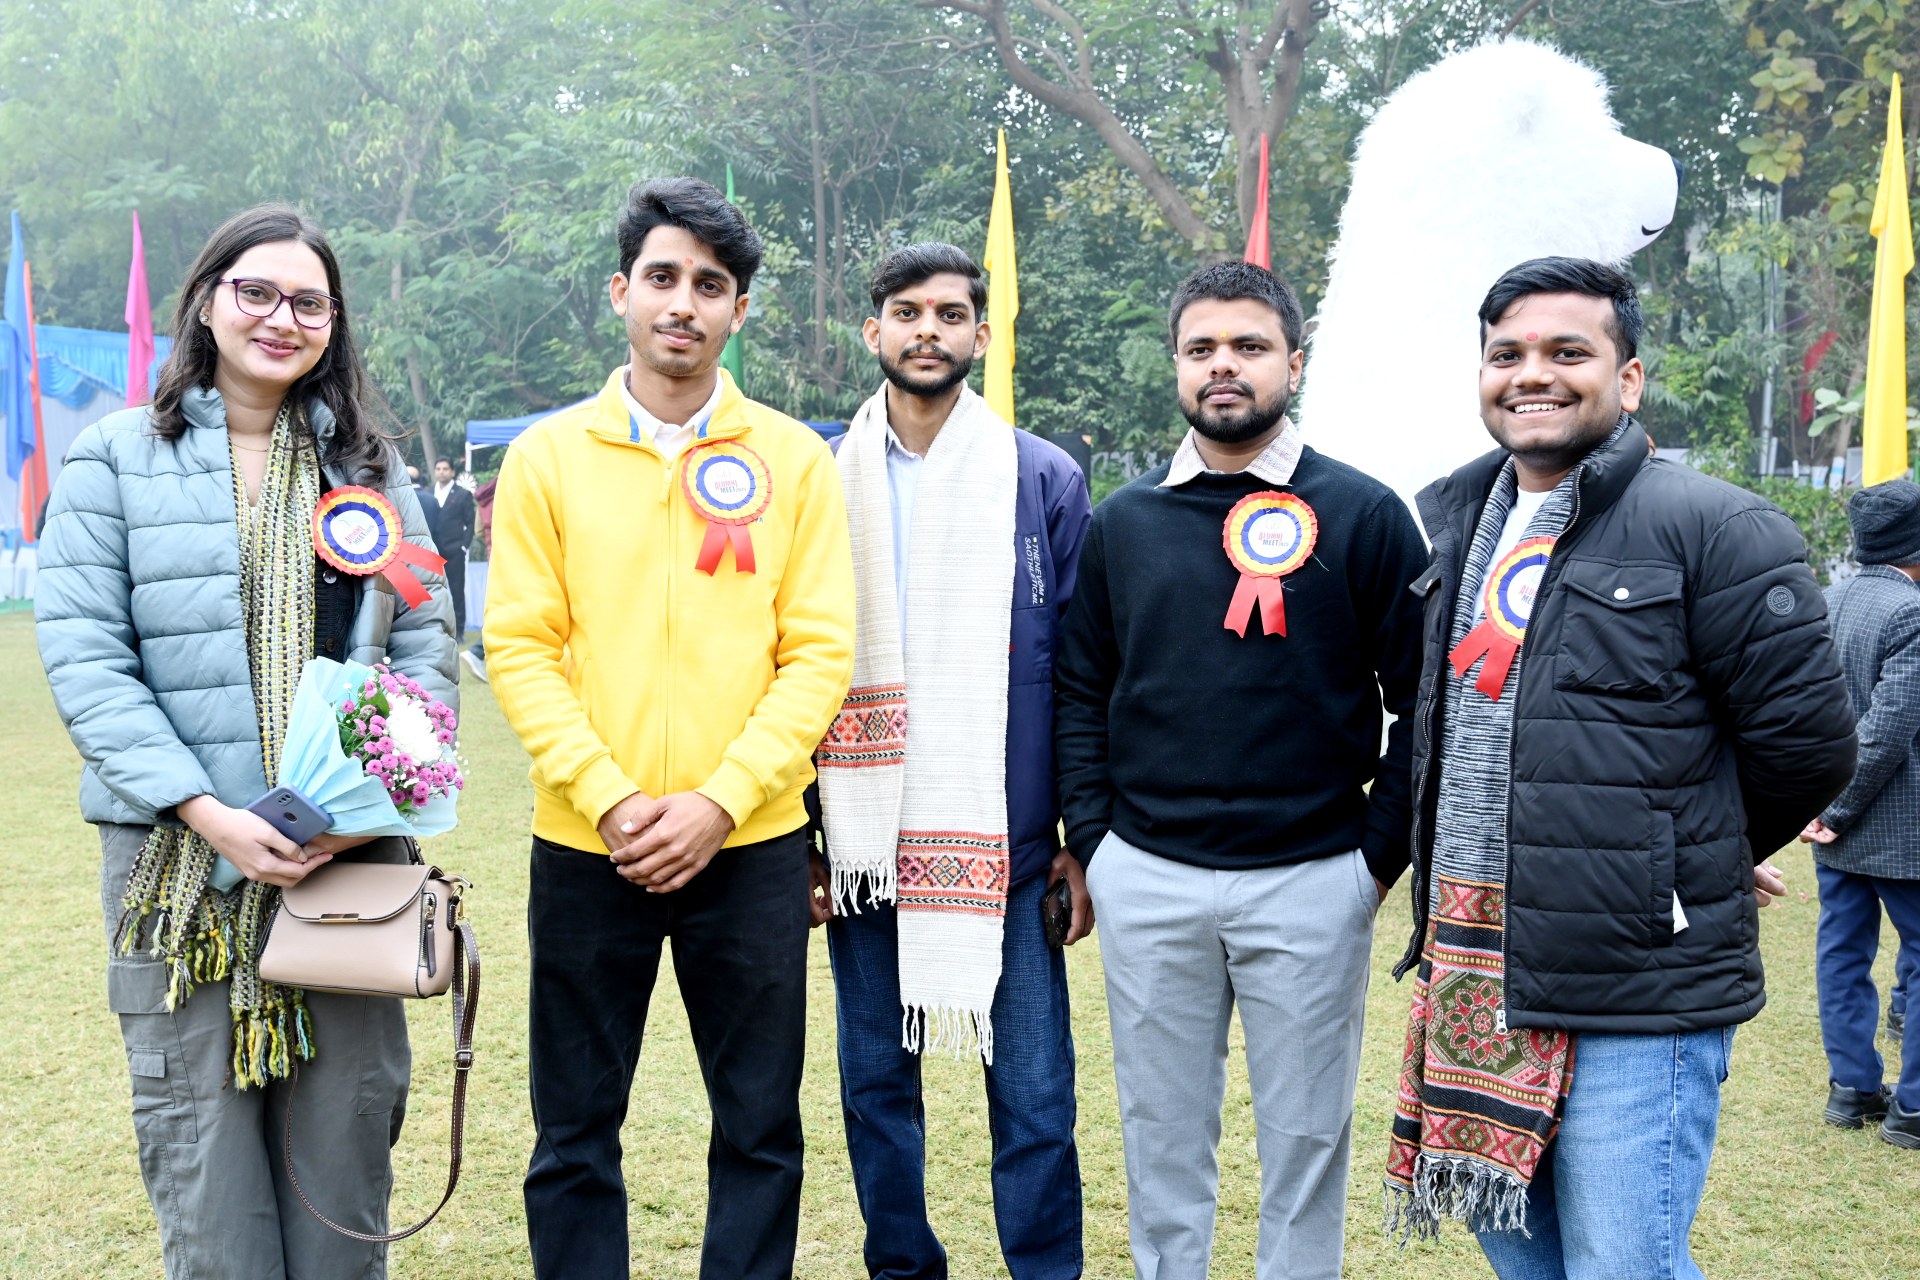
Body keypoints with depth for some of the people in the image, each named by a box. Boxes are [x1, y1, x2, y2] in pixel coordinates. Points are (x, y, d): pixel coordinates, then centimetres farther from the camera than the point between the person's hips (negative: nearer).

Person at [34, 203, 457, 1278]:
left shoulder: (370, 466, 10)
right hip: (180, 856, -2)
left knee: (348, 1131, 8)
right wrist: (207, 811, -15)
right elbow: (82, 656, -5)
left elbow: (427, 645, 7)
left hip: (352, 855, 2)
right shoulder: (117, 458, 2)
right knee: (202, 1130, 2)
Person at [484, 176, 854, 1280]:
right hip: (588, 845, 0)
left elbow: (818, 652, -2)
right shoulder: (548, 456, 2)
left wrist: (720, 800, -12)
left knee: (761, 1126, 9)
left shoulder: (794, 461, 2)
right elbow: (521, 648, -2)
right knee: (576, 1132, 10)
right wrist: (611, 801, -13)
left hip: (752, 845, 0)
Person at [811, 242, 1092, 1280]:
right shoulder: (821, 481, 6)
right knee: (876, 1083, 13)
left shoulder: (1045, 480, 2)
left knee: (1034, 1097, 2)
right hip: (862, 841, 2)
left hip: (1007, 843, -2)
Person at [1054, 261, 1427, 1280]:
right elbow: (1079, 692, 11)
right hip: (1146, 880, 3)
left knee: (1305, 1133, 9)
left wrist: (1381, 851, -5)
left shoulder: (1363, 515, -2)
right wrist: (1090, 841, 4)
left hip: (1312, 881, -2)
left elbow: (1421, 696, -2)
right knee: (1162, 1131, 13)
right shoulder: (1122, 522, 7)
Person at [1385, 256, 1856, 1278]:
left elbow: (1806, 739, -8)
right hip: (1473, 975, 7)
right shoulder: (1446, 520, 11)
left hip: (1638, 998, -7)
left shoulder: (1711, 529, -10)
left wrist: (1695, 858, 6)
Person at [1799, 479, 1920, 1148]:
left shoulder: (1819, 607, 6)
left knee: (1843, 954, 13)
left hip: (1837, 825, 8)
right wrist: (1840, 811, -14)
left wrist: (1819, 805, 8)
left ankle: (1853, 1087, 22)